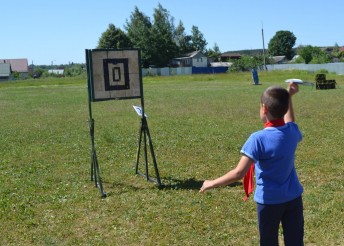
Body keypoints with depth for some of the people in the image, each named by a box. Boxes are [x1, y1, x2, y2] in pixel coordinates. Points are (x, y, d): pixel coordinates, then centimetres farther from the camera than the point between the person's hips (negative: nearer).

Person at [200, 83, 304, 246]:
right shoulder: (292, 131, -5)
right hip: (293, 198, 5)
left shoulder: (258, 139, -23)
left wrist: (212, 183, -14)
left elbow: (239, 173, -26)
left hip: (269, 200, -5)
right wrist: (288, 97, 28)